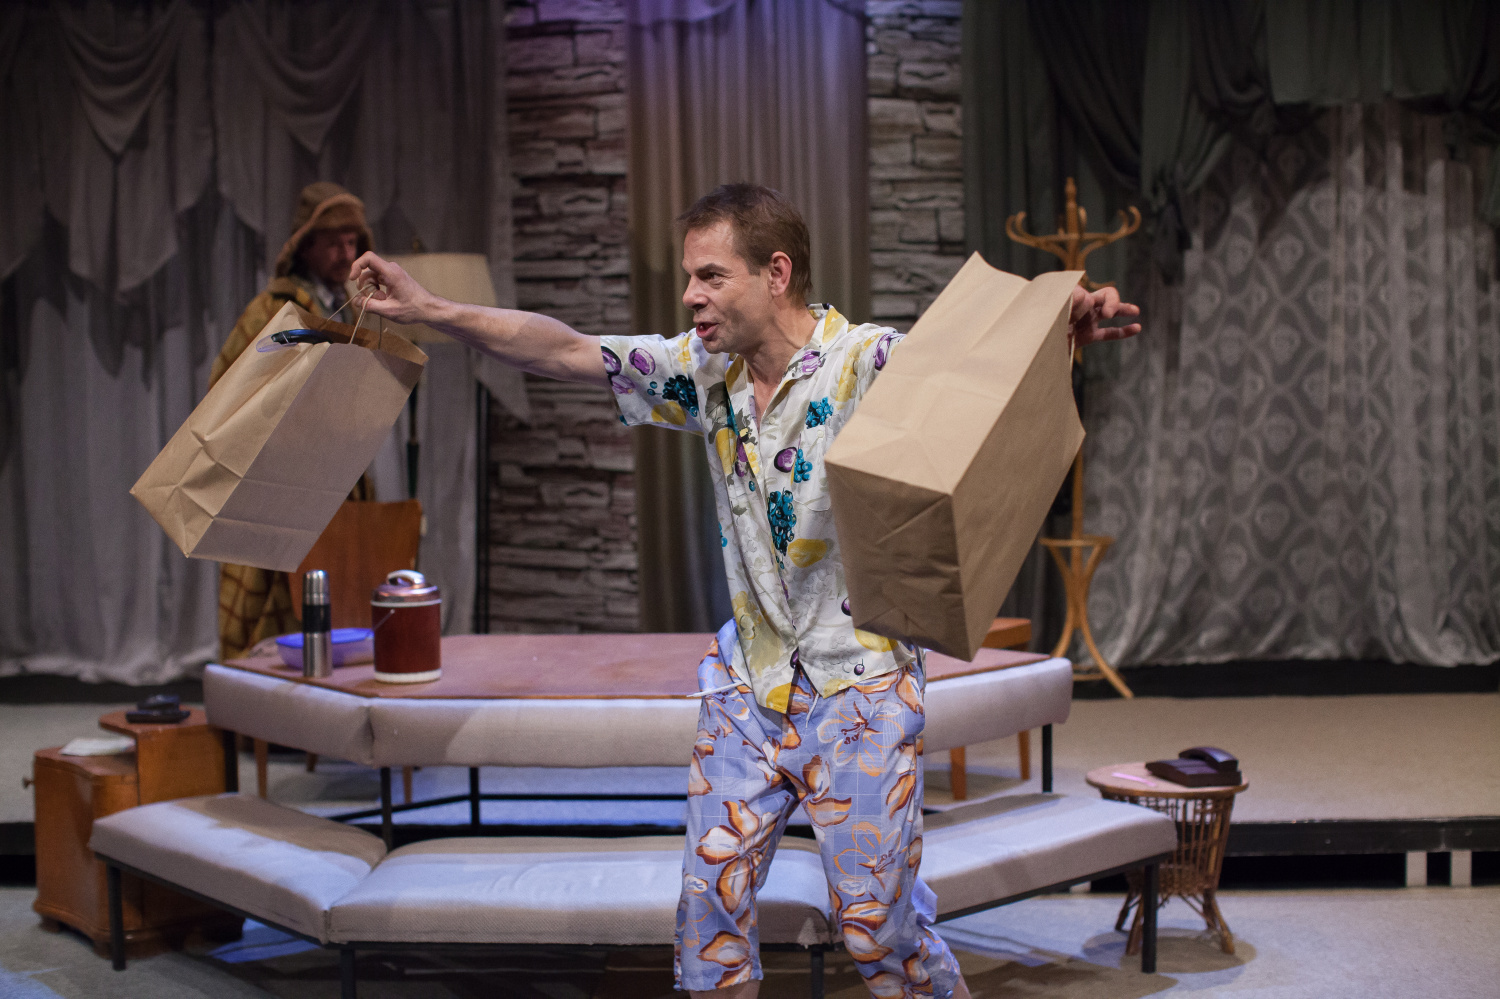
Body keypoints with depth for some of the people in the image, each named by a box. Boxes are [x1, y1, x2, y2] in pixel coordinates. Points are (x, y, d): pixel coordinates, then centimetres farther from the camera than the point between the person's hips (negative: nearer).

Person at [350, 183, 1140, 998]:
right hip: (748, 679, 6)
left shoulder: (869, 361, -17)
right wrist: (428, 309, 2)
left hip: (857, 684, -5)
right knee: (711, 892, 9)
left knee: (878, 918, 2)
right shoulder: (704, 370, 2)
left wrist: (1066, 326, -53)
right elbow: (563, 352, 5)